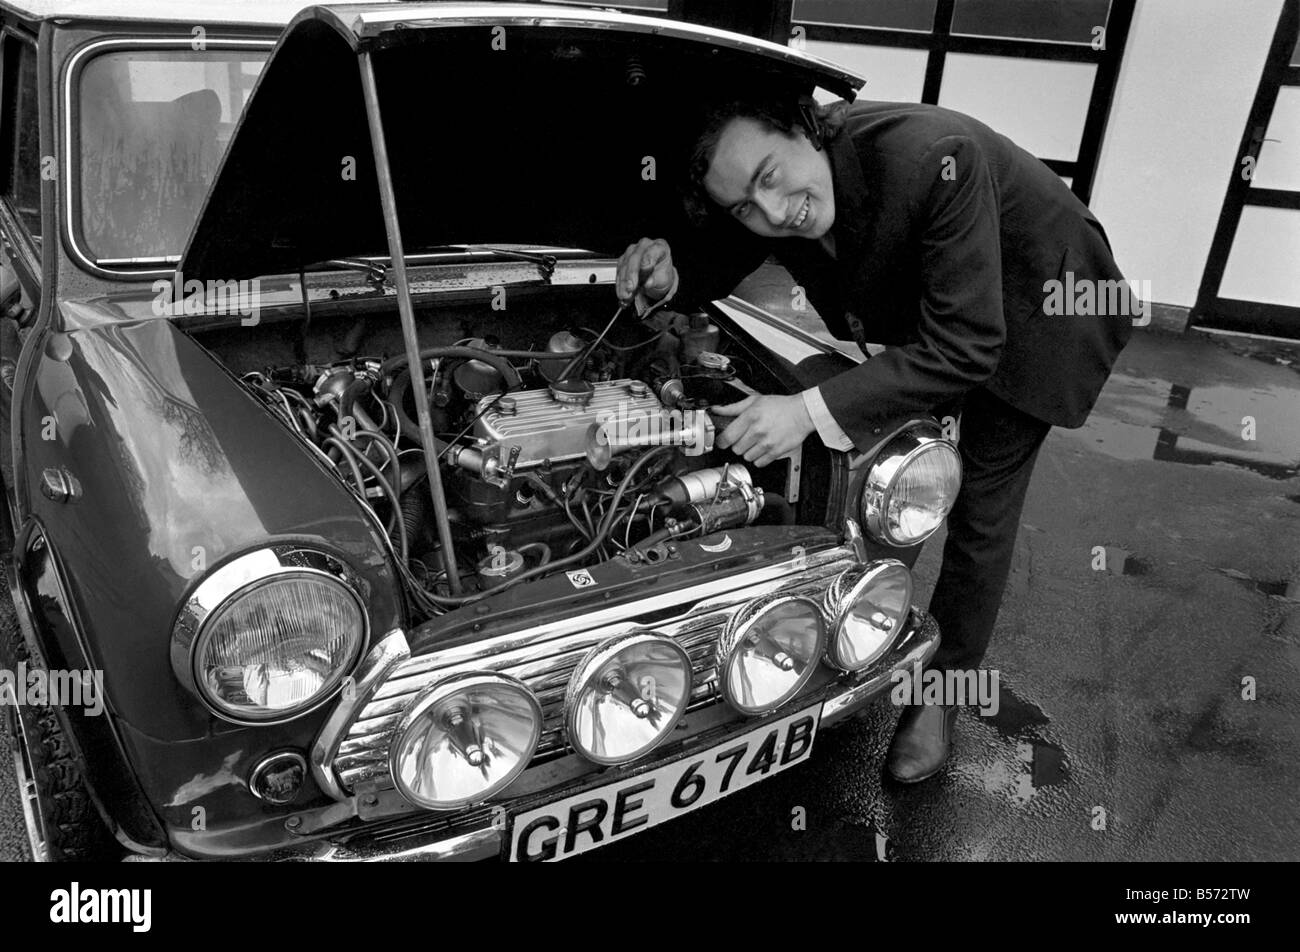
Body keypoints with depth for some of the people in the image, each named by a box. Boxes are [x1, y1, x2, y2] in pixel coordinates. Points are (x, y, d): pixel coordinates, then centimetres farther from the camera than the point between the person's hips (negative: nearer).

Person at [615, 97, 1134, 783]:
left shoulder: (932, 159, -43)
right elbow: (714, 267, -3)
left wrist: (812, 411, -46)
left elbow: (964, 348, -42)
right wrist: (668, 275, -29)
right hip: (926, 316, 6)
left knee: (981, 507, -2)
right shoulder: (761, 196, -23)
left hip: (1033, 310, -6)